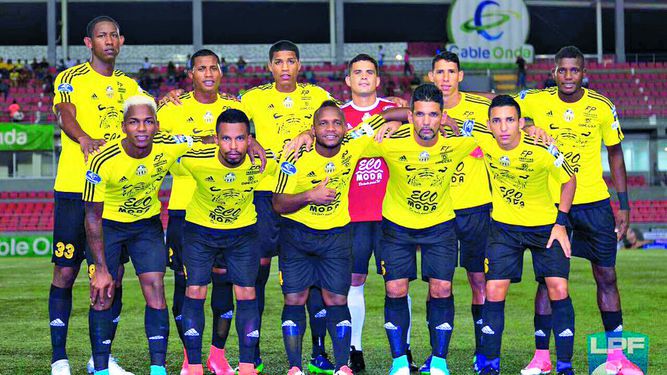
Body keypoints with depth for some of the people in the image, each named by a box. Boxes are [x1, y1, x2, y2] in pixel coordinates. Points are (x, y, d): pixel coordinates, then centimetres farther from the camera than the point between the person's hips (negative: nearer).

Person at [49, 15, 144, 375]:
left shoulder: (129, 85, 17)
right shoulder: (70, 79, 1)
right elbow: (65, 115, -16)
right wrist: (84, 138, -37)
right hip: (74, 187, -4)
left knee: (114, 276, 5)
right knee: (65, 272, -2)